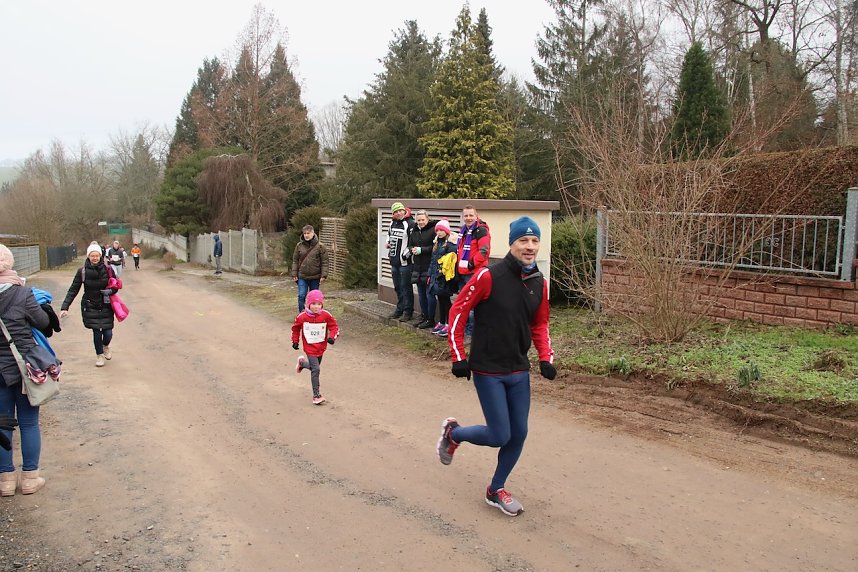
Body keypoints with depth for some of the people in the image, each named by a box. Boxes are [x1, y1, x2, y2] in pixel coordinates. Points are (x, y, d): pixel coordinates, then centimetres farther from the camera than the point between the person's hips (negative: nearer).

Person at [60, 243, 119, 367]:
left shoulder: (107, 269, -6)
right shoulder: (82, 272, -7)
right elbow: (73, 290, -5)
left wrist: (109, 291, -16)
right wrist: (65, 307, -12)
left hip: (105, 307, 0)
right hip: (90, 307, 0)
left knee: (108, 333, -3)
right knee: (96, 332, -2)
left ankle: (105, 346, 34)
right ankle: (99, 355, 24)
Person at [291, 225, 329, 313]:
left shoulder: (320, 246, -6)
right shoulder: (299, 245, 1)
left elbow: (324, 262, -5)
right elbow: (295, 260, 6)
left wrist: (323, 275, -12)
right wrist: (294, 274, 1)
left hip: (315, 277, -1)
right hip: (302, 277, 1)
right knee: (301, 296, -6)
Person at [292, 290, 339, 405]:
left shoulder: (326, 315, -11)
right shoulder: (302, 317, -12)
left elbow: (334, 326, -3)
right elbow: (295, 328, 6)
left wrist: (332, 337, -20)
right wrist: (295, 341, 5)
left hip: (321, 347, 4)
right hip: (310, 347, -3)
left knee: (315, 367, 20)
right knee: (316, 369, -12)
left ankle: (303, 363, 53)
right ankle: (316, 395, -2)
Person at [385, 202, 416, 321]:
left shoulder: (410, 224, -13)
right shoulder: (392, 223, 12)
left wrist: (408, 252, -20)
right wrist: (387, 242, 13)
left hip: (405, 261, -8)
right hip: (394, 260, 8)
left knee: (406, 287, -4)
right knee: (397, 287, 16)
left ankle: (408, 312, 3)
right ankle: (400, 309, 27)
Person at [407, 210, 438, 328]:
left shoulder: (433, 230, -10)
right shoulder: (414, 231, 13)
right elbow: (410, 245, 21)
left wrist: (421, 250, -17)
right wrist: (412, 249, -2)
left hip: (429, 267, -7)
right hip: (417, 266, 7)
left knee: (429, 294, -2)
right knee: (421, 293, 15)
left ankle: (431, 319, 8)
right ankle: (424, 315, 29)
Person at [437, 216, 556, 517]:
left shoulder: (539, 283, 3)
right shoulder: (489, 276, -16)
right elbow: (458, 311, -10)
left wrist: (546, 358, 1)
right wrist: (458, 357, -12)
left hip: (520, 371, 6)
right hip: (488, 371, -6)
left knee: (519, 434, 8)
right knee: (500, 436, -5)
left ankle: (496, 490, 30)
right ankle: (452, 432, 25)